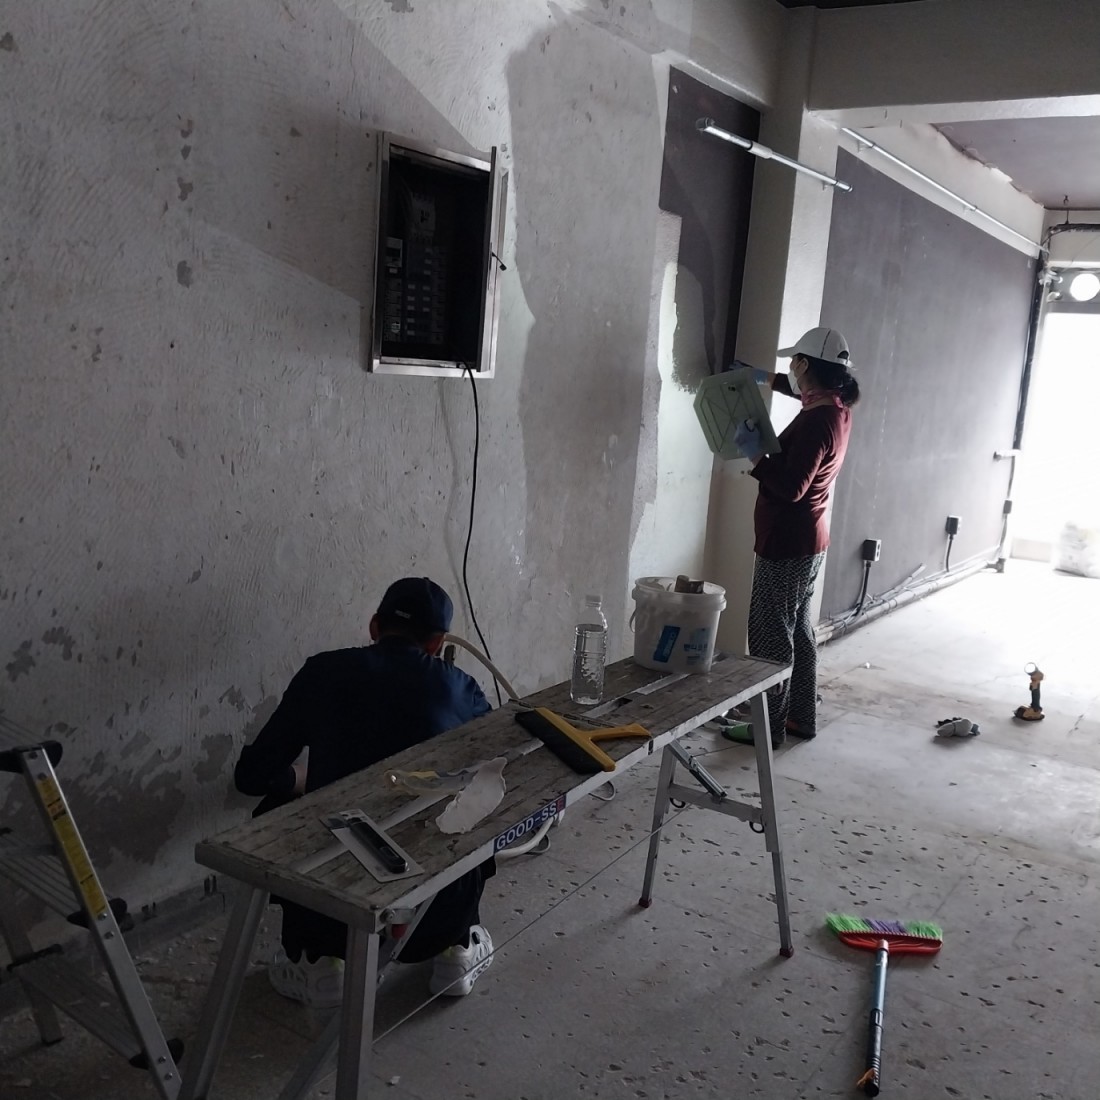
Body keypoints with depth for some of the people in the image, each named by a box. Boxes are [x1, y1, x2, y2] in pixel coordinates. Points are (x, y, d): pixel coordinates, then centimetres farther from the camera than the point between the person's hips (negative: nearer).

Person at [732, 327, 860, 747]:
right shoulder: (837, 407, 7)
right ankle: (802, 717, 28)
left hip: (787, 545, -10)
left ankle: (769, 727, 9)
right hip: (808, 543, 10)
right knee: (797, 631, 18)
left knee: (770, 636, 0)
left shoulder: (816, 422, -23)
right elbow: (804, 391, 31)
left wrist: (754, 452, -20)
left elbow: (790, 486, -29)